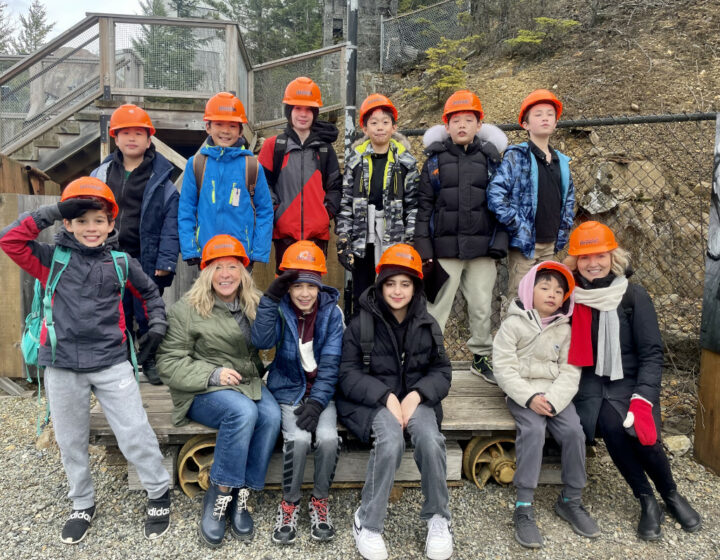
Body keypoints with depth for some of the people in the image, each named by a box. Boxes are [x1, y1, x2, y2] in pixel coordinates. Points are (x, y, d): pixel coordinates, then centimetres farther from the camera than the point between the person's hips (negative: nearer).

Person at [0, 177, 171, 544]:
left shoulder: (121, 263, 4)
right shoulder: (52, 258, 3)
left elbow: (150, 293, 18)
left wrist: (157, 325, 6)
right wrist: (48, 214, -9)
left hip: (112, 364, -1)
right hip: (62, 367, 1)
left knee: (135, 435, -1)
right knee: (70, 441, 15)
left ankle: (159, 493, 20)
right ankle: (82, 504, 36)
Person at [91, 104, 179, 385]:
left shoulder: (161, 179, -3)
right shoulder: (101, 174, 8)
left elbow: (171, 223, -7)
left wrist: (166, 261, -13)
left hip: (147, 260, -3)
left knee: (148, 314, 7)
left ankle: (151, 361, 25)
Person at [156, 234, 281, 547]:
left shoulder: (254, 305, 9)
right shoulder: (186, 310, -4)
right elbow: (169, 362, -7)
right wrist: (212, 374, -18)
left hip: (248, 383, 4)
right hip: (203, 391, -4)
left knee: (272, 416, -27)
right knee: (243, 412, -34)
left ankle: (240, 497, -14)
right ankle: (218, 496, -17)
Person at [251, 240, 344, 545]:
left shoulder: (331, 311, -4)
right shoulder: (280, 309, -4)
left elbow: (330, 363, -8)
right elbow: (261, 341, -23)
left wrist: (317, 401, -19)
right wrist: (270, 298, -30)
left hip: (322, 390, 1)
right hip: (289, 388, 0)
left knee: (328, 438, -24)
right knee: (298, 438, -26)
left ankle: (320, 502, 3)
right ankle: (289, 504, 1)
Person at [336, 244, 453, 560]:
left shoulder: (427, 325, 8)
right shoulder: (361, 325, -2)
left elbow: (441, 372, 7)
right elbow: (349, 375, -5)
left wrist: (417, 394, -14)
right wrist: (387, 397, -20)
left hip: (415, 399, 3)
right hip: (374, 401, -2)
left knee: (430, 438, -29)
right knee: (391, 439, -33)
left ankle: (438, 517, -4)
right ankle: (368, 522, -12)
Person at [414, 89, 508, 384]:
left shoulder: (491, 158, 8)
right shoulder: (435, 160, 6)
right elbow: (424, 206, 3)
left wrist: (499, 244, -1)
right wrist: (424, 249, -4)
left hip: (482, 248, 1)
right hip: (445, 248, -1)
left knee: (482, 305, 10)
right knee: (437, 306, 1)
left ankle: (481, 357, 26)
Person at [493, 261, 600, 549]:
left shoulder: (565, 329, 9)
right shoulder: (513, 324, -3)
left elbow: (569, 372, 1)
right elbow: (504, 368, -8)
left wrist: (552, 400, -16)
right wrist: (530, 397, -20)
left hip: (555, 394, 4)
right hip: (521, 393, -3)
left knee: (574, 432, -20)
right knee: (533, 430, -29)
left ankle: (570, 501, 0)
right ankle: (524, 507, -23)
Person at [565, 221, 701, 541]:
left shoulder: (633, 296, -4)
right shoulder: (570, 297, 0)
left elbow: (652, 353, -5)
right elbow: (567, 350, 7)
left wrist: (642, 398, -18)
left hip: (630, 381, 0)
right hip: (590, 382, 1)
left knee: (639, 430, -26)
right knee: (610, 424, -29)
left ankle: (671, 495, 6)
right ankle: (647, 500, -6)